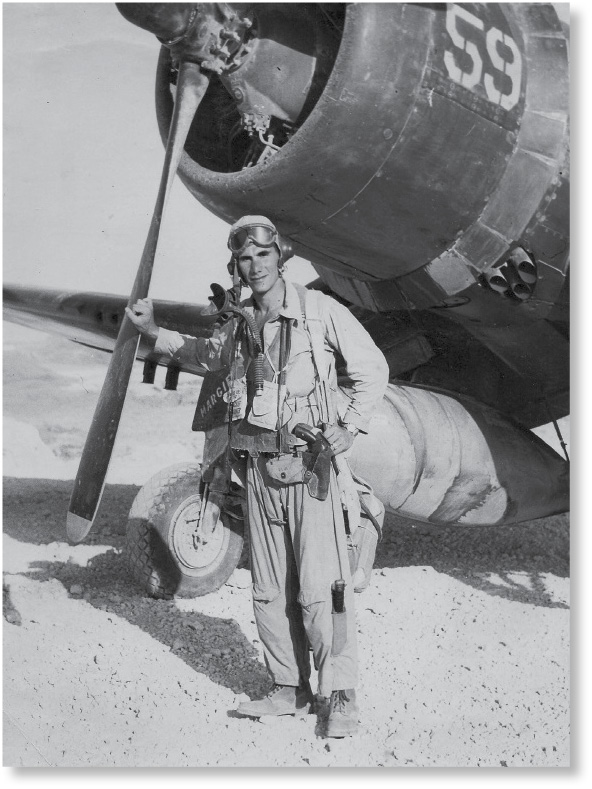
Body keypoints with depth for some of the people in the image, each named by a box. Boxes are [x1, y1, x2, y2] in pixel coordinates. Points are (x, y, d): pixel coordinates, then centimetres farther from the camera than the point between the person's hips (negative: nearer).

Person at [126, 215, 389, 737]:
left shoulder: (321, 311, -6)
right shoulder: (240, 327, 11)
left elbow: (372, 368, 1)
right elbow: (206, 353, 32)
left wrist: (350, 426, -9)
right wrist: (153, 331, 22)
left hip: (310, 464, -6)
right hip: (260, 468, 6)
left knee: (320, 588, -8)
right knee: (270, 590, 9)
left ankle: (341, 696, 5)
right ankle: (290, 689, 21)